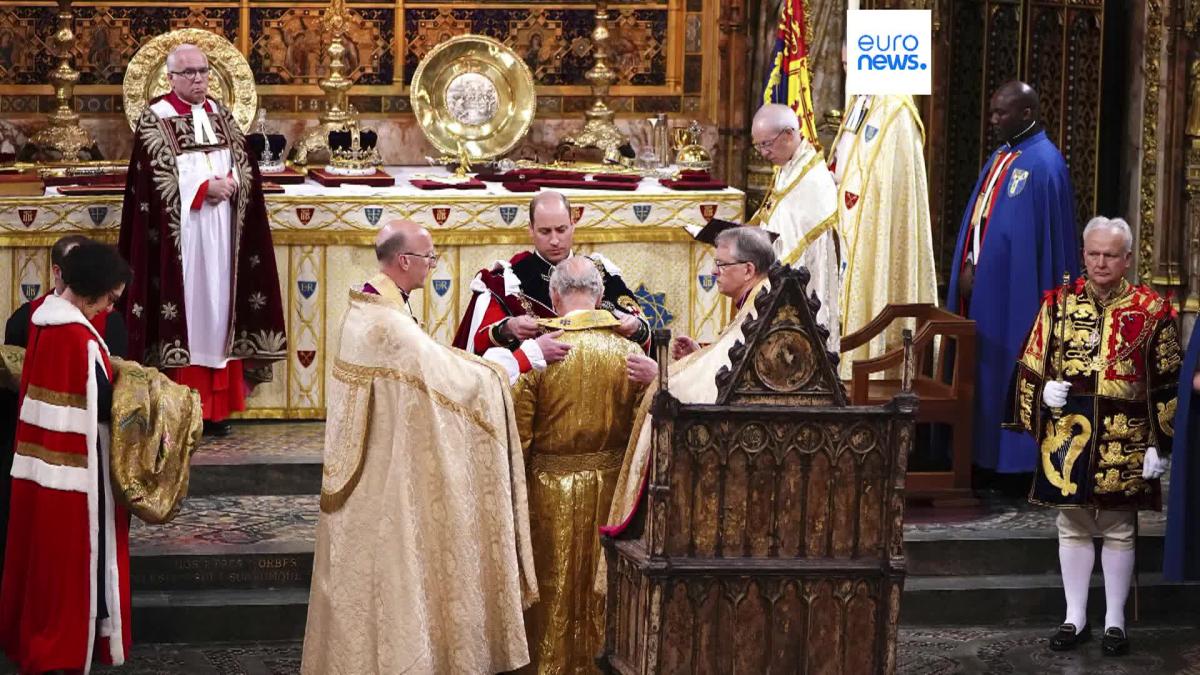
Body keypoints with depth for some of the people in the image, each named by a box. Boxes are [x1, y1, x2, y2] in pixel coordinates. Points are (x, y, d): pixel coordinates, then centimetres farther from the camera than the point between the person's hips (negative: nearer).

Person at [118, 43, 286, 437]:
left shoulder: (221, 116, 13)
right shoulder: (155, 120, -4)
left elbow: (245, 166, 12)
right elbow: (159, 181, -12)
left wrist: (229, 184, -8)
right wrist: (205, 188, -17)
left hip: (221, 232, 5)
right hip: (178, 234, -5)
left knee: (219, 306, 5)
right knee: (184, 308, -5)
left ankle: (216, 405, 10)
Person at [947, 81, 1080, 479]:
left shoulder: (1044, 163, -12)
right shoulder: (1000, 157, 14)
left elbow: (1045, 235, -15)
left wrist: (979, 269, -13)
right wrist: (968, 268, 4)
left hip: (1015, 289, -8)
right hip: (983, 281, 8)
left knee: (1009, 368, -4)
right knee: (982, 368, 9)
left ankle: (1018, 462, 4)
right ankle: (985, 454, 15)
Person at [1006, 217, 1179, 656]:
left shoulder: (1152, 310, -2)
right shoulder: (1059, 304, 5)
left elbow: (1167, 386, -1)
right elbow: (1030, 367, 10)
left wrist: (1160, 445, -5)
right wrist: (1044, 391, -11)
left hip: (1124, 443, -2)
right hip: (1067, 437, 2)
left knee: (1119, 531, 6)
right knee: (1072, 528, 9)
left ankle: (1114, 621, 16)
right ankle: (1075, 618, 19)